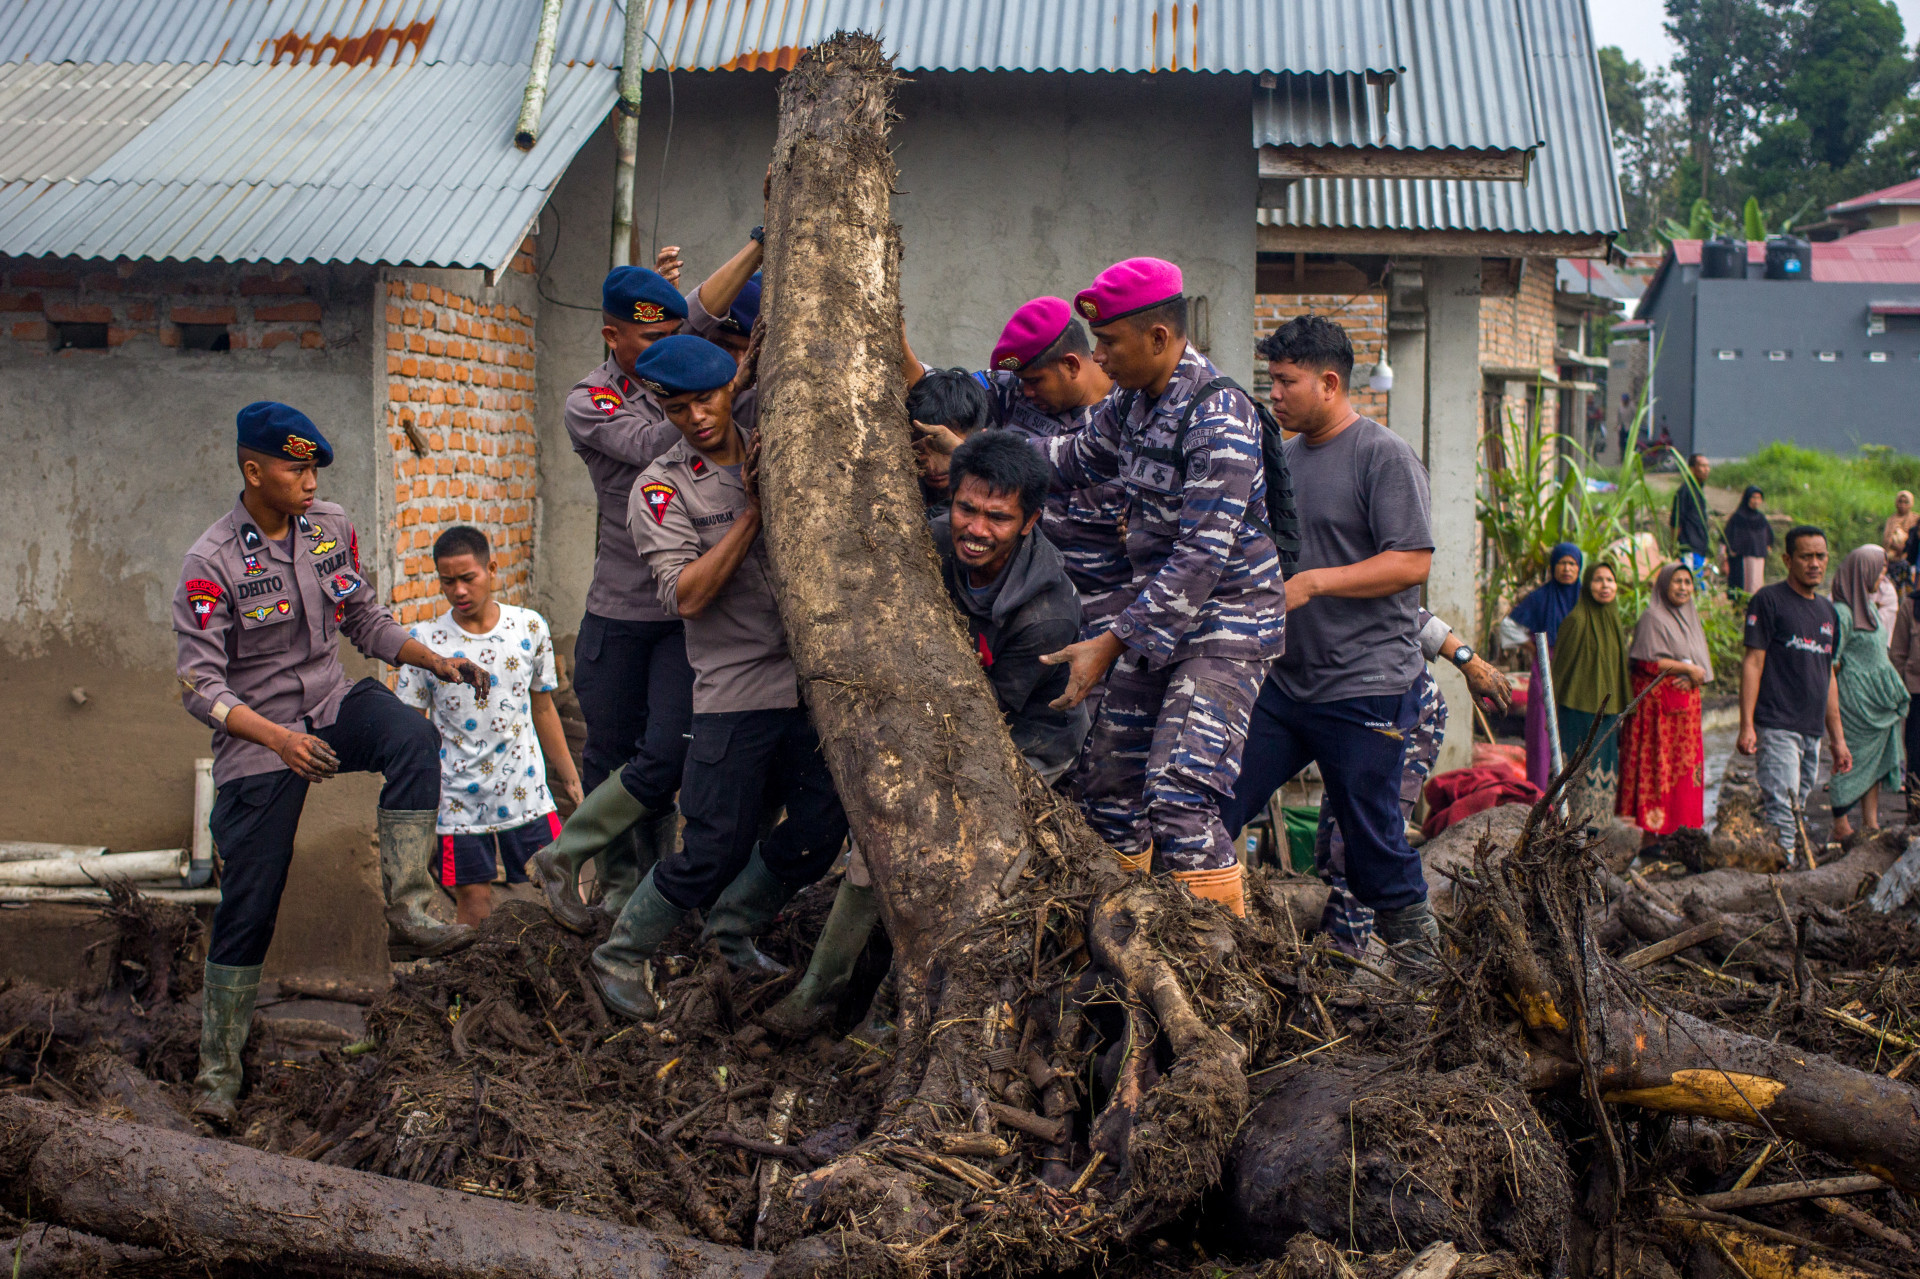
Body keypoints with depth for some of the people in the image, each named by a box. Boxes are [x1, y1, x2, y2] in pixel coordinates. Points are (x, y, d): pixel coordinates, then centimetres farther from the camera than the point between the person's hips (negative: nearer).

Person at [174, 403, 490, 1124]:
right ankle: (217, 1069, 14)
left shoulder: (331, 528, 0)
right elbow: (200, 687, -18)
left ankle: (406, 913, -30)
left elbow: (365, 622, 12)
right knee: (247, 908, -1)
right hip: (255, 737, -4)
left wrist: (435, 661, -3)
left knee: (413, 740, -30)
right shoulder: (212, 563, -16)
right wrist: (279, 738, -34)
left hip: (334, 703, 4)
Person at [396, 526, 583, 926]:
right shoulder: (424, 640, -5)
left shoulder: (530, 627, 1)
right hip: (459, 802, -2)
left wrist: (569, 778, 14)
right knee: (475, 912, 3)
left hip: (527, 793, 2)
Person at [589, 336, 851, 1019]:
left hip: (811, 679, 5)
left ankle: (732, 930, 30)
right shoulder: (662, 488, -4)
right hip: (735, 688, -5)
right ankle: (621, 956, 17)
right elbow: (686, 595, -16)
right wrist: (754, 509, -17)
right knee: (715, 851, -5)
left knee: (823, 828, 6)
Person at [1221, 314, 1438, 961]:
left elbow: (1412, 563, -17)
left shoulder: (1385, 455, -9)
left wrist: (1311, 583, -20)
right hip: (1284, 682, 7)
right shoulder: (1285, 456, 14)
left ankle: (1417, 948, 17)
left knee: (1371, 835, 0)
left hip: (1367, 693, -7)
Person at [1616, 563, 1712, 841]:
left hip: (1686, 703, 7)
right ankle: (1650, 834, -6)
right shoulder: (1652, 618, -5)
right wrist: (1687, 668, -10)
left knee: (1684, 764, 4)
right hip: (1657, 702, -7)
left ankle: (1675, 832, 7)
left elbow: (1703, 664, 14)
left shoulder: (1691, 620, 18)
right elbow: (1646, 662, -15)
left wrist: (1693, 678, -8)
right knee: (1656, 764, -8)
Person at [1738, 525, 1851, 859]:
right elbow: (1752, 662, -7)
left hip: (1812, 731, 7)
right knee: (1782, 811, -14)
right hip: (1776, 728, -7)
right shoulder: (1769, 600, -2)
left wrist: (1838, 738, 21)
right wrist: (1746, 726, -15)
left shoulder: (1827, 611, 19)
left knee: (1794, 813, 7)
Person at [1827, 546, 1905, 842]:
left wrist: (1891, 694, 16)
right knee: (1851, 760, -2)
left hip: (1878, 702, 9)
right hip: (1854, 703, -9)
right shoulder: (1841, 612, -16)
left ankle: (1871, 823, 17)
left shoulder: (1869, 607, 13)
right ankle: (1841, 827, 6)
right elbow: (1831, 662, -16)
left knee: (1875, 760, 11)